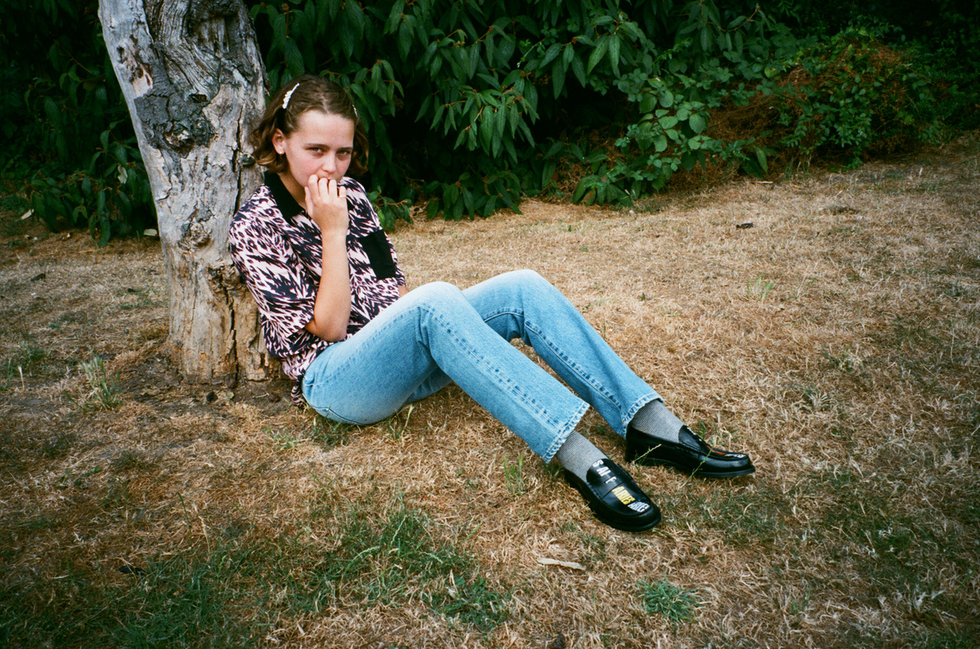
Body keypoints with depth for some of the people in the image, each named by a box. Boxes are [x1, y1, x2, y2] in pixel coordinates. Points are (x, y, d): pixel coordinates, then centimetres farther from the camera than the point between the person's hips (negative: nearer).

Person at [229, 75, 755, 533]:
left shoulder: (348, 192, 9)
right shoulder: (255, 227, -8)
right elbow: (328, 327, -15)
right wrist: (332, 232, -18)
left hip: (402, 359, 6)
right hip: (337, 379, -6)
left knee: (522, 289, -16)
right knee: (435, 302, -37)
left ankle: (652, 427, -21)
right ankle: (581, 460, -40)